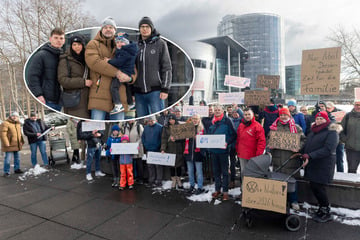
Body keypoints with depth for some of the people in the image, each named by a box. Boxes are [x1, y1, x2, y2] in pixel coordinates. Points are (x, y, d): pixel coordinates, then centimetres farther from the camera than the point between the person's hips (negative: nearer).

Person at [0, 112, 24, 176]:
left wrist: (21, 141, 16)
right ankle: (6, 172, 8)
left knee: (17, 157, 14)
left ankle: (17, 169, 26)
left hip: (17, 145, 7)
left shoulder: (18, 124, 14)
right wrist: (6, 144, -21)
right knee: (7, 159, -3)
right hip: (9, 145, -7)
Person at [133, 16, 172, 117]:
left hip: (155, 91, -4)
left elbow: (167, 67, -3)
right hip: (139, 92, 4)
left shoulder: (160, 44, 2)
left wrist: (165, 89, -11)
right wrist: (131, 91, 13)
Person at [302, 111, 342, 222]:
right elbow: (307, 145, 19)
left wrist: (310, 156, -24)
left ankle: (326, 213, 13)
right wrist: (303, 155, 3)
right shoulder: (314, 130, 16)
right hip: (312, 165, 7)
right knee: (314, 187, 10)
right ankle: (322, 209, 27)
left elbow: (328, 149, -19)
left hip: (323, 166, -7)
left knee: (318, 188, -5)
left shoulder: (332, 132, -8)